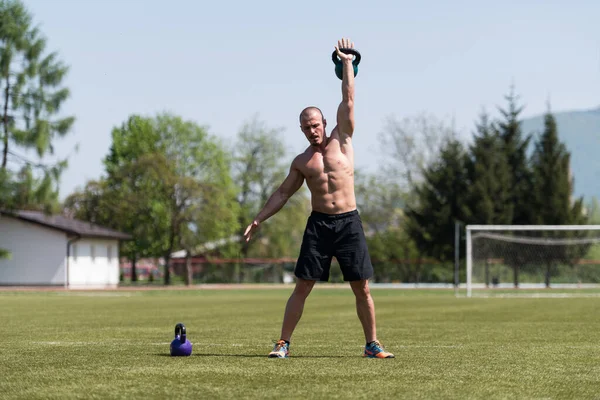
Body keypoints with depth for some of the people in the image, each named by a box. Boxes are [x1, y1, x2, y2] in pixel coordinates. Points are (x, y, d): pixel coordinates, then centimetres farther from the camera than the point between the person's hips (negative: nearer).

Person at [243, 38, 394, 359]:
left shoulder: (341, 139, 7)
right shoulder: (301, 162, 11)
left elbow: (348, 100, 3)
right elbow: (282, 193, 16)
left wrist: (347, 63, 3)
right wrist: (258, 219, 11)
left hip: (348, 222, -1)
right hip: (318, 224, 1)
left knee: (362, 288, 0)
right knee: (302, 287, -2)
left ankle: (372, 345, 9)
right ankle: (283, 343, 2)